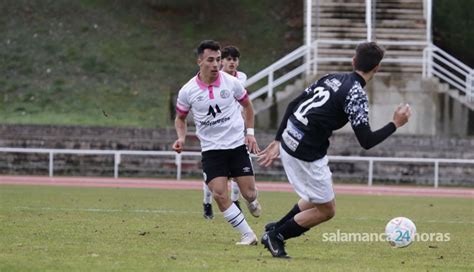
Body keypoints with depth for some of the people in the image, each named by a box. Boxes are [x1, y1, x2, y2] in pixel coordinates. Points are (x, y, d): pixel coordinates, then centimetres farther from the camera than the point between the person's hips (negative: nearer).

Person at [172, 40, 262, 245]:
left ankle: (252, 202, 40)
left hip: (237, 145, 0)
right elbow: (180, 118, 10)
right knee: (219, 194, -16)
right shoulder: (187, 91, -7)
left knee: (249, 193, -1)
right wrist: (181, 138, -8)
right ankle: (247, 234, -4)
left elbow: (247, 105, 12)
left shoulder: (231, 83, -7)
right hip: (211, 149, 0)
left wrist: (250, 132, 4)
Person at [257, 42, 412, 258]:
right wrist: (395, 124, -5)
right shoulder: (356, 95, -14)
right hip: (307, 154, -9)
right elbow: (366, 141, -17)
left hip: (288, 141, 9)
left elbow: (292, 105, 13)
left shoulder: (333, 78, 10)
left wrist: (278, 141, 19)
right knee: (326, 210, 8)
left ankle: (276, 228, 27)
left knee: (318, 200, 26)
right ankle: (275, 236, 12)